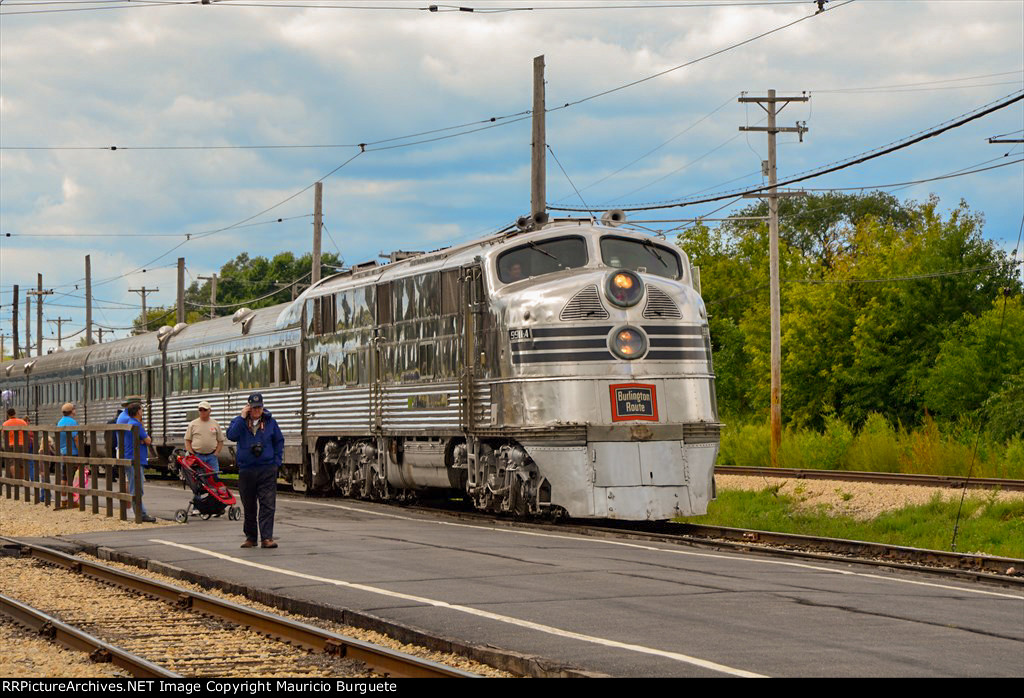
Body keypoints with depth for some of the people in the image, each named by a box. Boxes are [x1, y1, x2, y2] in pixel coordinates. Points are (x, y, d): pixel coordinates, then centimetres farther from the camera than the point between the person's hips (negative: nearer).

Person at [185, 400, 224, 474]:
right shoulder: (193, 424, 6)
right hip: (197, 456, -1)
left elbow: (220, 441, 11)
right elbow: (187, 441, 6)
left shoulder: (215, 424, 9)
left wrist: (215, 454, -2)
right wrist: (192, 455, -5)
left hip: (212, 457, 1)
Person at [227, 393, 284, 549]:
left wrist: (277, 461, 6)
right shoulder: (239, 421, 5)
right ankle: (251, 537, 20)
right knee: (249, 507, 9)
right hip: (246, 470, 1)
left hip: (267, 471, -1)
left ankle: (266, 538, -12)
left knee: (267, 505, -10)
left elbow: (279, 441, 16)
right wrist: (242, 417, -16)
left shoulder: (269, 422, 7)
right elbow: (232, 435, -14)